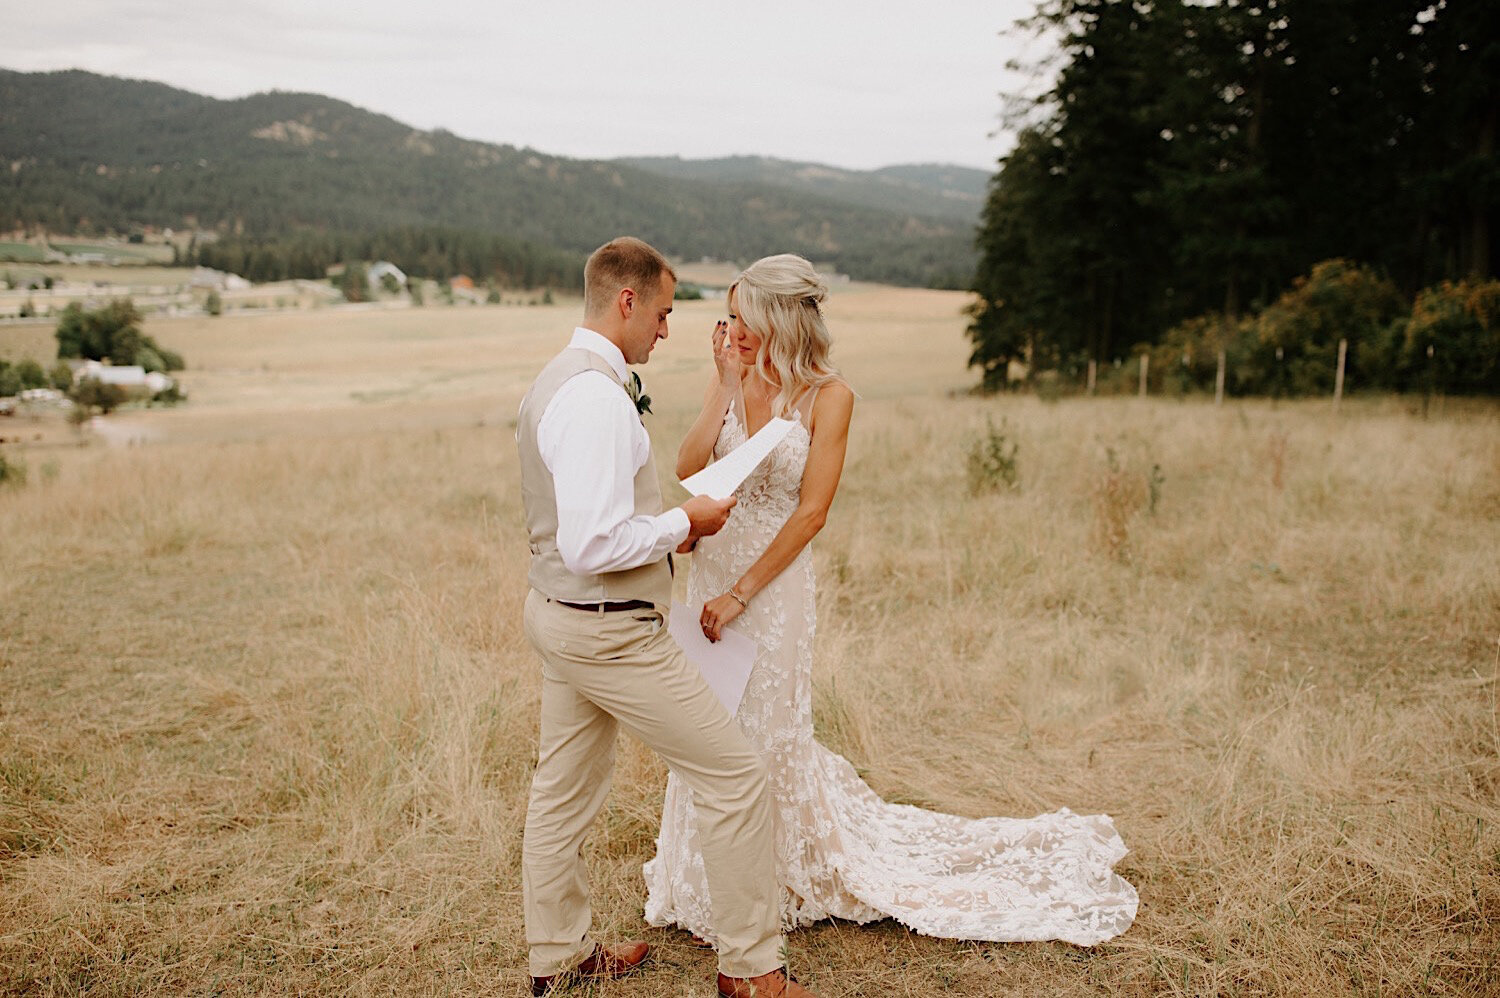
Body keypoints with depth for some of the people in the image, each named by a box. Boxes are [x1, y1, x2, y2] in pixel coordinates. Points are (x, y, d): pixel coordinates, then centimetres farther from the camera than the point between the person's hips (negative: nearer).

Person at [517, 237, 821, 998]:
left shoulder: (553, 380, 9)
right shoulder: (596, 395, -23)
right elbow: (593, 544, -29)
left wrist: (664, 528, 11)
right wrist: (683, 522, -15)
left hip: (558, 614, 10)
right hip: (611, 631, -10)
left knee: (564, 792, 20)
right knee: (734, 776, 1)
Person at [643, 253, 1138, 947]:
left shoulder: (827, 395, -11)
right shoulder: (728, 381, 2)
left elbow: (810, 512, -15)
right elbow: (686, 474, -8)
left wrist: (741, 593, -18)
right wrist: (726, 390, -14)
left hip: (775, 579, -5)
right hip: (710, 568, 5)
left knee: (762, 728, 8)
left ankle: (765, 888, 30)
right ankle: (707, 880, 38)